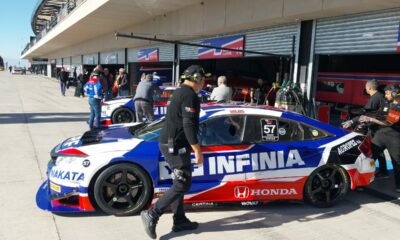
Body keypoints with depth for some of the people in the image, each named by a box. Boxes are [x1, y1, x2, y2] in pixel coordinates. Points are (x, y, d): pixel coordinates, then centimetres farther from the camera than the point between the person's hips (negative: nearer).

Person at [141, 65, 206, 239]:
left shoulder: (179, 92, 17)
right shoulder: (190, 96, -15)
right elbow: (189, 125, -23)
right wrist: (198, 151, -18)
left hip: (169, 143, 10)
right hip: (176, 146, -10)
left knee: (179, 183, 14)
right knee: (183, 184, -5)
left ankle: (179, 221, 19)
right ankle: (152, 214, -4)